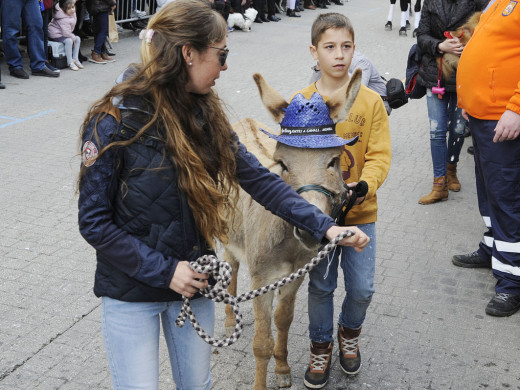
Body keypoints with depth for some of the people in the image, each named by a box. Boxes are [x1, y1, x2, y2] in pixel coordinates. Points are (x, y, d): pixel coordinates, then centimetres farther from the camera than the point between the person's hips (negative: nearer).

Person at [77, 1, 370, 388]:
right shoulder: (115, 121, -19)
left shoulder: (204, 114, -1)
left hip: (192, 281, 5)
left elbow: (260, 180, -4)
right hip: (131, 290, -5)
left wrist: (325, 227, -12)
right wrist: (164, 270, -18)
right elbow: (94, 221, -16)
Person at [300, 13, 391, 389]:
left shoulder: (371, 101, -5)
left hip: (361, 212, 1)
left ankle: (349, 332, 38)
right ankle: (321, 347, 32)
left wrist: (363, 186, -25)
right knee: (321, 286, 9)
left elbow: (379, 155, -7)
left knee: (362, 288, 6)